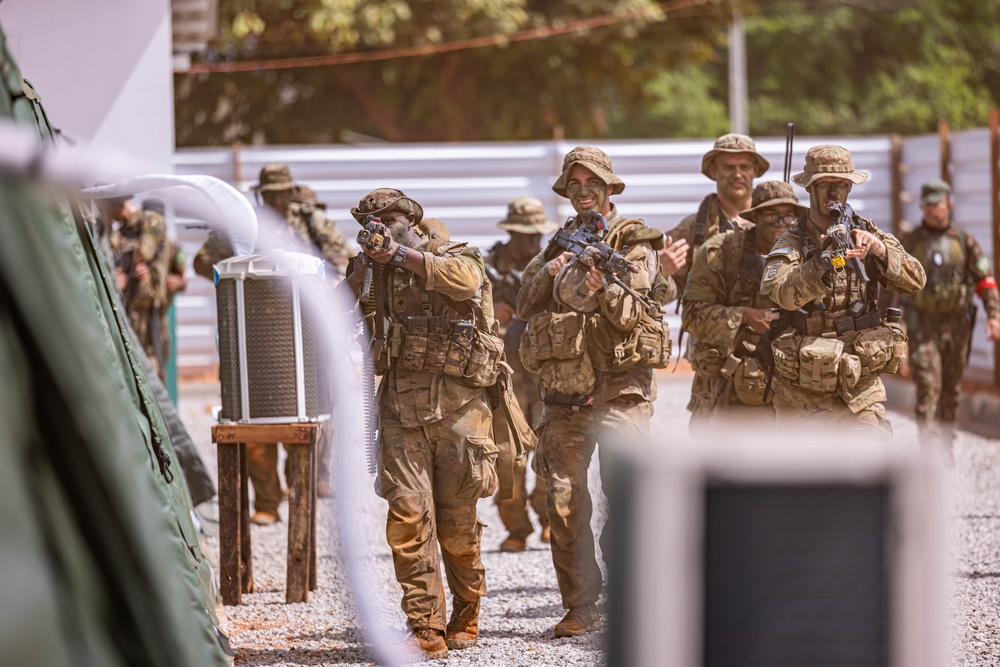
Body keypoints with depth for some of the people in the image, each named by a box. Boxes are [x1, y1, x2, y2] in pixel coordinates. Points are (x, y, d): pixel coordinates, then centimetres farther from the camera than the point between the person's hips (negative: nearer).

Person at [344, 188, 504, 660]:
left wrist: (400, 253, -17)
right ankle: (426, 631, -10)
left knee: (458, 524, 4)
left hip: (457, 403, -2)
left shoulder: (460, 258, 5)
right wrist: (361, 267, -6)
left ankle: (465, 618, 24)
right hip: (401, 404, 3)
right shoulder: (377, 272, 16)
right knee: (408, 515, -11)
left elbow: (464, 281, -17)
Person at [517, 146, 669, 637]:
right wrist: (551, 272, -7)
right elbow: (525, 305, 10)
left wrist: (604, 287, -25)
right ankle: (581, 608, 5)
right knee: (563, 504, -1)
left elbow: (634, 314, -6)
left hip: (619, 391, -4)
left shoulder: (633, 242, 4)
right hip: (563, 394, 4)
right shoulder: (558, 245, 18)